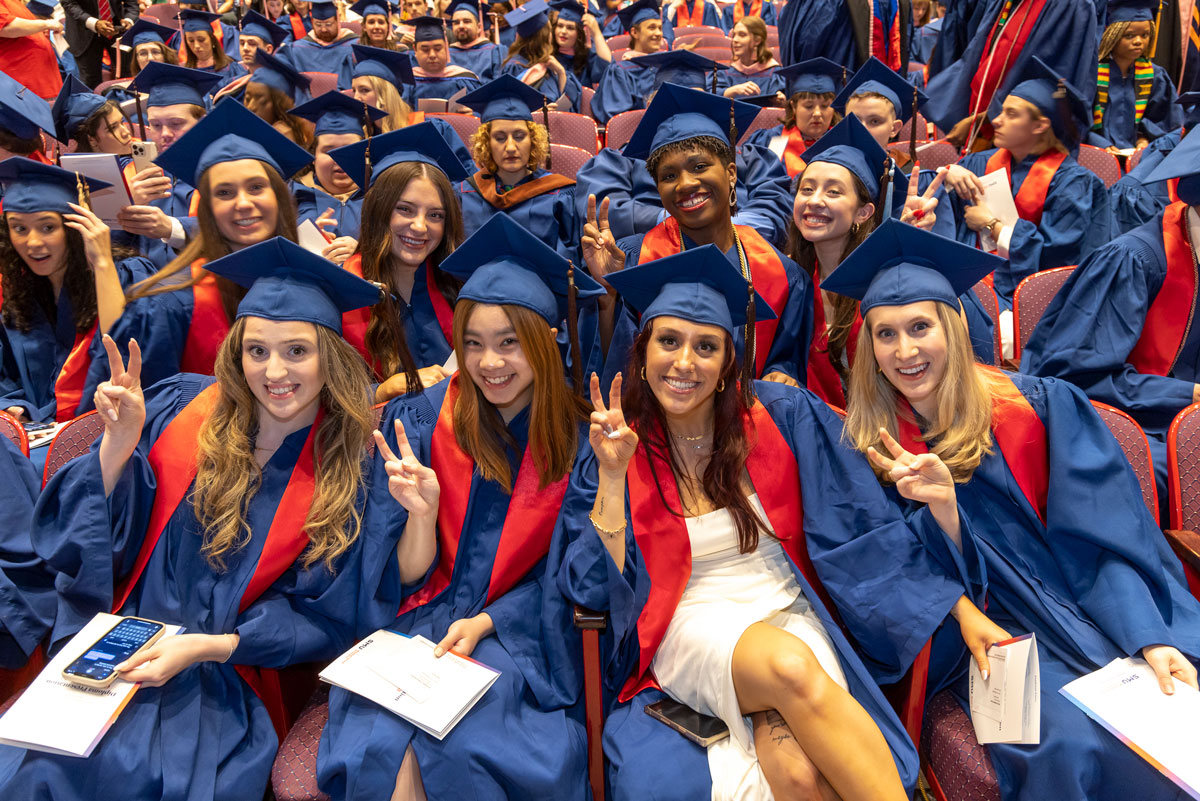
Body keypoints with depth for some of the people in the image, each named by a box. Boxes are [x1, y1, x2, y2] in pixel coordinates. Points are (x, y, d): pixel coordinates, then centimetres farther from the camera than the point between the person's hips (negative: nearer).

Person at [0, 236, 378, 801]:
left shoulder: (346, 474, -4)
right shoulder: (182, 409, 1)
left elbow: (320, 620, -1)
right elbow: (85, 532, 2)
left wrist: (205, 647, -13)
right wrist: (118, 443, -15)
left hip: (219, 683, -1)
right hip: (108, 654, 2)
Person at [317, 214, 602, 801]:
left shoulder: (577, 439, -4)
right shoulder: (420, 421, -2)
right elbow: (409, 579, -1)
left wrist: (483, 623, -13)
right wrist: (422, 511, -22)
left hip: (517, 634, -1)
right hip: (419, 627, 1)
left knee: (457, 744, -28)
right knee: (383, 742, -27)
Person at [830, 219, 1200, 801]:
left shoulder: (1042, 406, 0)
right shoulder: (874, 448, 1)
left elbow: (1107, 535, -3)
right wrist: (941, 504, -20)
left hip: (1103, 617, 2)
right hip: (992, 634, -1)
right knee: (1069, 748, -29)